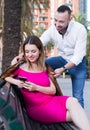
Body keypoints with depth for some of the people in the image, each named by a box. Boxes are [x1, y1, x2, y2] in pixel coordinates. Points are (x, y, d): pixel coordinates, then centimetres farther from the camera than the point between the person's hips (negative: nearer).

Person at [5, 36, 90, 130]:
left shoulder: (45, 68, 12)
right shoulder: (20, 68, 2)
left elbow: (53, 90, 4)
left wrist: (36, 88, -13)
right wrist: (17, 82, -10)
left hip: (51, 101, 4)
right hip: (37, 108, -4)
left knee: (72, 101, -29)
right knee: (74, 114, -24)